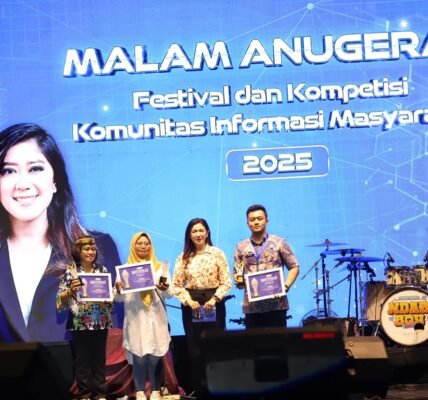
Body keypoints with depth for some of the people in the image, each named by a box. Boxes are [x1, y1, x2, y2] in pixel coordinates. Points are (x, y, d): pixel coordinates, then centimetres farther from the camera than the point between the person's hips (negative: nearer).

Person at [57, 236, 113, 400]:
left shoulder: (102, 270, 8)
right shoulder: (70, 271, -2)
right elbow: (61, 299, -3)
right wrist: (71, 290, -20)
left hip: (101, 322, 3)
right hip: (80, 323, -3)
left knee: (99, 358, 7)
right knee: (82, 359, 2)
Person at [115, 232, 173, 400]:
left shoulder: (160, 267, 10)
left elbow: (169, 294, 5)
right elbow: (119, 298, 4)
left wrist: (165, 288, -18)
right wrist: (118, 290, -18)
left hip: (156, 319, 1)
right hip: (136, 319, -1)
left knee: (155, 356, -2)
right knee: (138, 356, -4)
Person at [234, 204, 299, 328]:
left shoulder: (279, 243, 4)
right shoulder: (241, 247, 11)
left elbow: (294, 267, 5)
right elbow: (236, 274, 13)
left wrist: (286, 286, -10)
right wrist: (239, 280, -10)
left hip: (276, 304, -2)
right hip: (252, 306, 2)